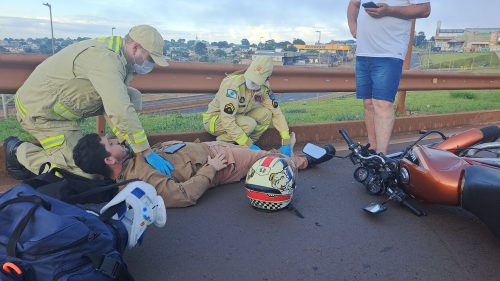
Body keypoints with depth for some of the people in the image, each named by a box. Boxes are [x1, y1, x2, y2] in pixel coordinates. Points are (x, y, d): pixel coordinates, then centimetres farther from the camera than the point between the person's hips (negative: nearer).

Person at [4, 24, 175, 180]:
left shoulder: (115, 56, 3)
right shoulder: (106, 59, -29)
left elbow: (113, 105, 1)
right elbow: (121, 112, -37)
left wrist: (129, 142, -6)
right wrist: (147, 152, -33)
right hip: (40, 112, -9)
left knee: (133, 96, -2)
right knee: (86, 171, -14)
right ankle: (19, 151, 5)